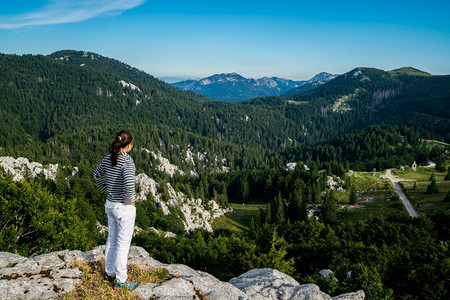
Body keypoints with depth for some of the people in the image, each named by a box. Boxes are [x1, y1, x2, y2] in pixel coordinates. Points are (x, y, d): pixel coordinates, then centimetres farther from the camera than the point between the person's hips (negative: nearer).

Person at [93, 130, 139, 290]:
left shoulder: (107, 158, 1)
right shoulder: (127, 160, -22)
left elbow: (97, 174, 17)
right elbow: (129, 183, -36)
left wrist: (108, 190, 13)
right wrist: (129, 199, -18)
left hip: (110, 204, 8)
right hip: (124, 208, -8)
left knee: (112, 239, 21)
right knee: (123, 243, 6)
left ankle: (109, 273, 37)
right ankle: (120, 280, 19)